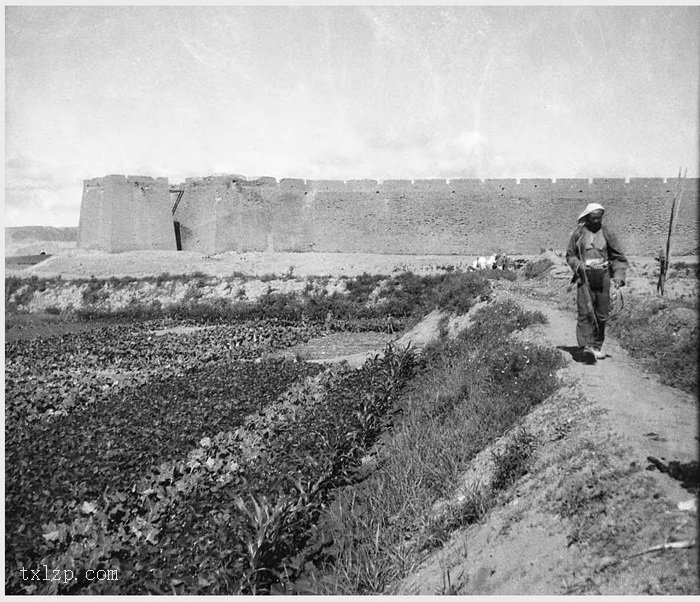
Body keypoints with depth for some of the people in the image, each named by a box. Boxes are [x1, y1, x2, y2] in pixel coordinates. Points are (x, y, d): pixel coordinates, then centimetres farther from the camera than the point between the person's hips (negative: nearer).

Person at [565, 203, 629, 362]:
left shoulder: (608, 234, 6)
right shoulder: (578, 234, 3)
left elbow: (618, 257, 9)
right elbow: (570, 255, 11)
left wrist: (619, 276, -5)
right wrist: (578, 265, -10)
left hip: (603, 277, 2)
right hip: (584, 277, -2)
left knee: (602, 313, 5)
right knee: (585, 311, -14)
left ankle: (597, 346, 19)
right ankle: (586, 346, -20)